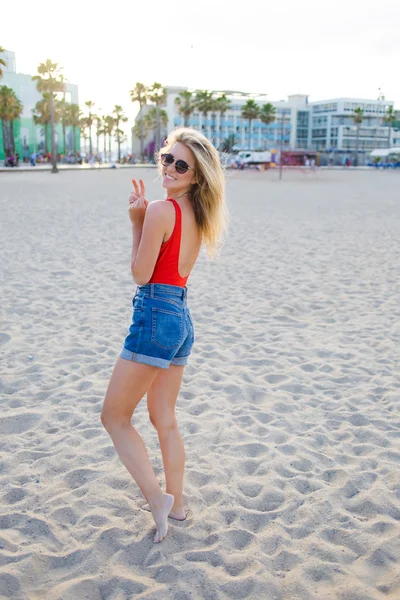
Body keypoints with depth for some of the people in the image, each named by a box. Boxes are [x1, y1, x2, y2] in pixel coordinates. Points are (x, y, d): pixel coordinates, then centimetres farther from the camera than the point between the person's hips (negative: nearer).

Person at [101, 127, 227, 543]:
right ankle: (175, 504, 30)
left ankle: (157, 499, 2)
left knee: (114, 417, 6)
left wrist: (136, 221, -3)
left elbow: (140, 274, -12)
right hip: (182, 320, 9)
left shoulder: (160, 210, -16)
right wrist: (143, 216, 6)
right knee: (164, 419, 20)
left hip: (154, 317, -9)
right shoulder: (198, 215, 10)